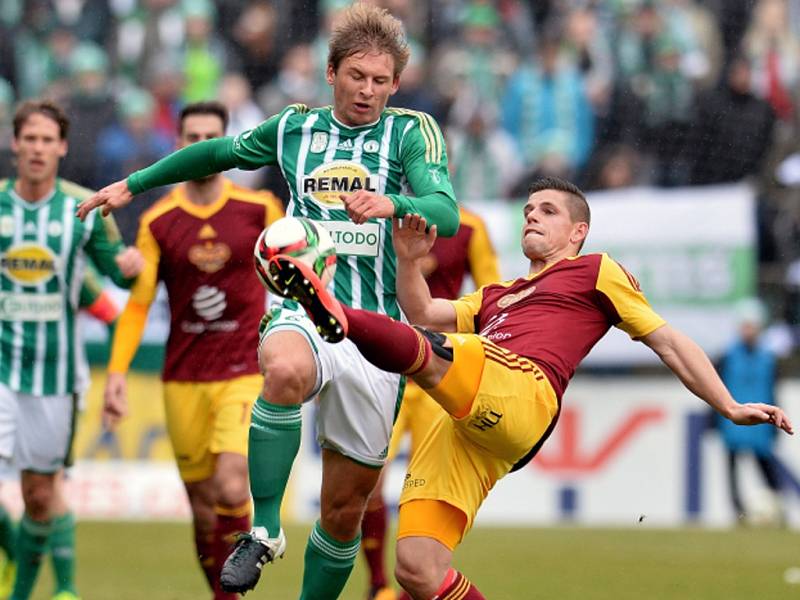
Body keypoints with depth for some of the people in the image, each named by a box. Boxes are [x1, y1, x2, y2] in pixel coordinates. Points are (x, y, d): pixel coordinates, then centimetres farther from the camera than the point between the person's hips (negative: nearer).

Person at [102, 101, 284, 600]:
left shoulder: (259, 208, -2)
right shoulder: (158, 222, 1)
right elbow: (138, 303, 2)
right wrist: (116, 373, -6)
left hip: (245, 372, -2)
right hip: (183, 378, 2)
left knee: (231, 488, -20)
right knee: (202, 504, 5)